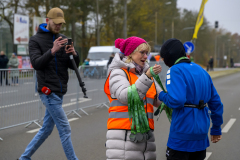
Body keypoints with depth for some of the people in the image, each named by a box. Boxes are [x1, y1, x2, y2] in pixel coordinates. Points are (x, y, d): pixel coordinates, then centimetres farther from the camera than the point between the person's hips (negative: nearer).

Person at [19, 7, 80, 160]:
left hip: (59, 90, 6)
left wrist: (74, 54, -14)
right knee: (65, 129, -7)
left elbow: (73, 66, 8)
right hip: (48, 90, -6)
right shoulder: (36, 40, -3)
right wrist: (53, 51, -28)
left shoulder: (64, 39, 11)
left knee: (47, 129, 13)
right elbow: (36, 64, -16)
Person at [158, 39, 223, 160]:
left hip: (182, 134, -7)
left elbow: (176, 100, -25)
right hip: (201, 132, 7)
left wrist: (162, 96, -4)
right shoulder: (201, 70, 12)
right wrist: (216, 129, 22)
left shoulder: (175, 70, -11)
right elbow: (215, 101, 14)